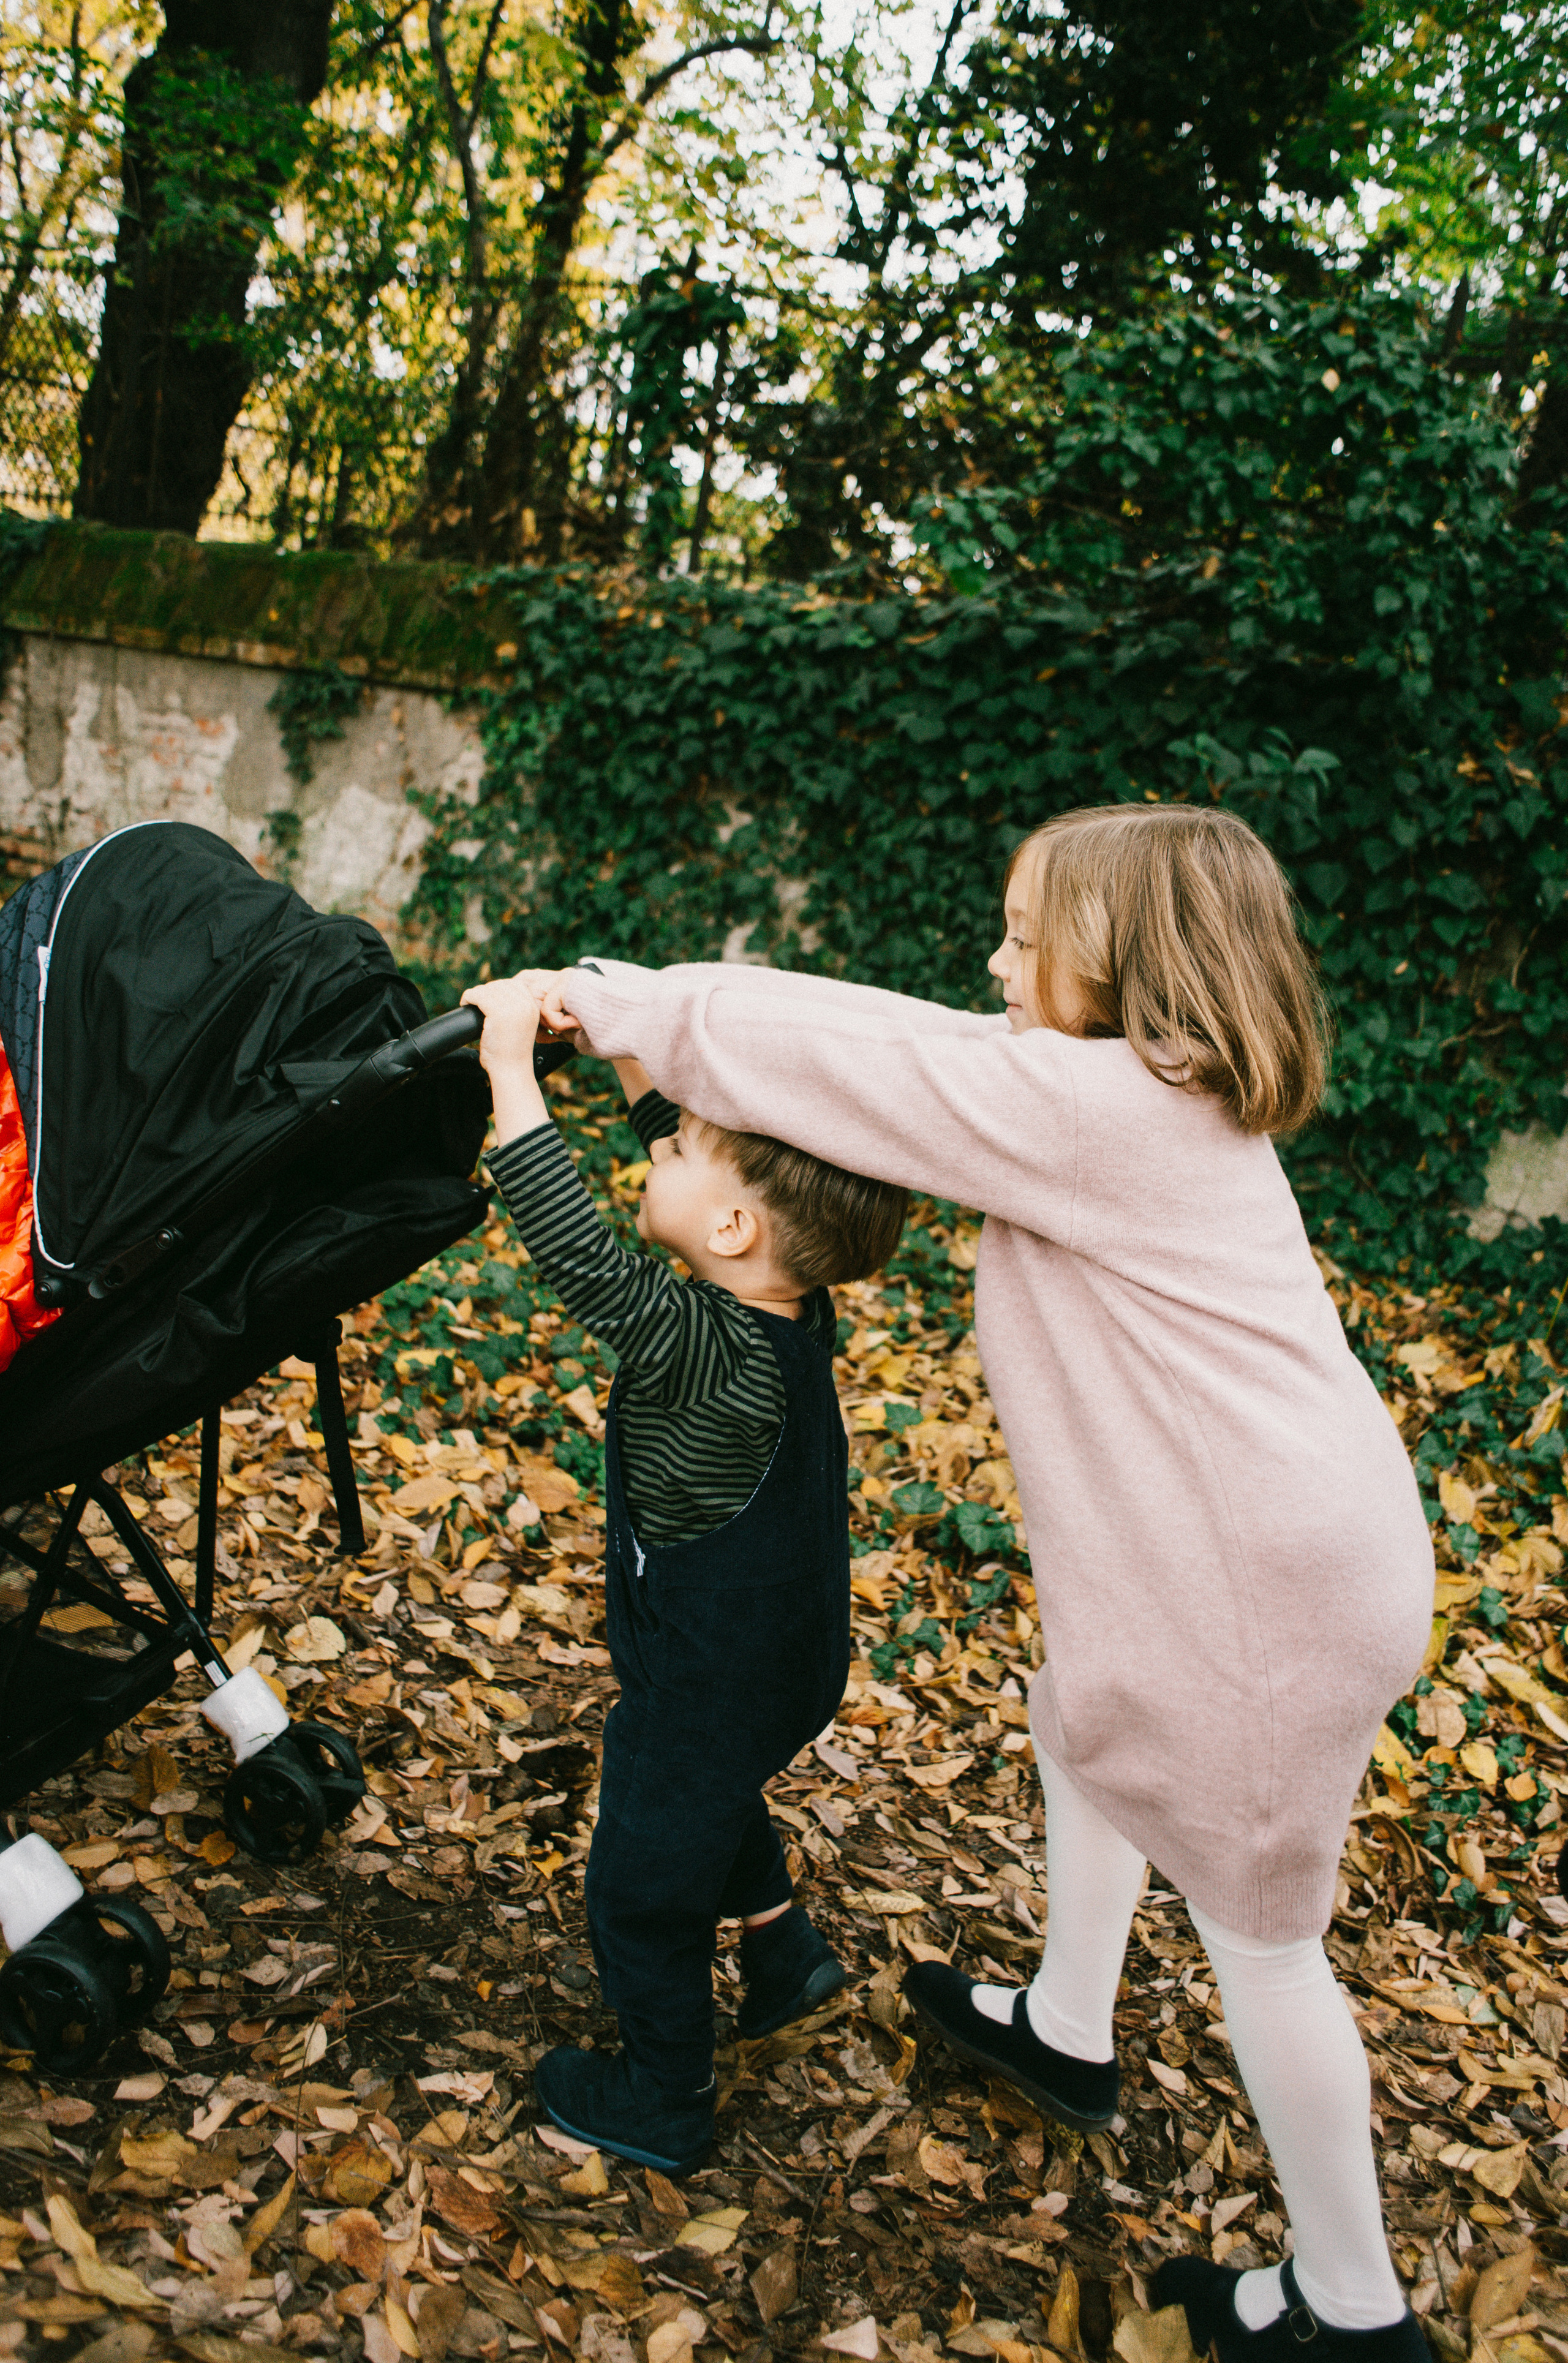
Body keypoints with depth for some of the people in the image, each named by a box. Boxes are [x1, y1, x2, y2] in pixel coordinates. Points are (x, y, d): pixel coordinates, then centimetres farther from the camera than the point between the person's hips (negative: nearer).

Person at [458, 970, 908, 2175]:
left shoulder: (704, 1352, -36)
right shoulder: (794, 1303, -13)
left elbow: (571, 1244, -41)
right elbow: (702, 1144, -1)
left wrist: (510, 1060, -36)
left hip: (706, 1686, -8)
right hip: (784, 1659, 8)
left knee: (643, 1890, 16)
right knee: (711, 1800, 36)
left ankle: (662, 2106, 36)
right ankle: (786, 1949, 50)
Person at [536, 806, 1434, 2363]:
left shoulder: (1092, 1108, -22)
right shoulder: (1165, 1098, 7)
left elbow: (856, 1059, -18)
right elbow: (915, 1052, 10)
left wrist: (626, 1007, -5)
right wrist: (667, 1026, 7)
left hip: (1267, 1580, -10)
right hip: (1243, 1538, 10)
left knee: (1255, 1919, 8)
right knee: (1082, 1735, 29)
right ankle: (1066, 2036, 51)